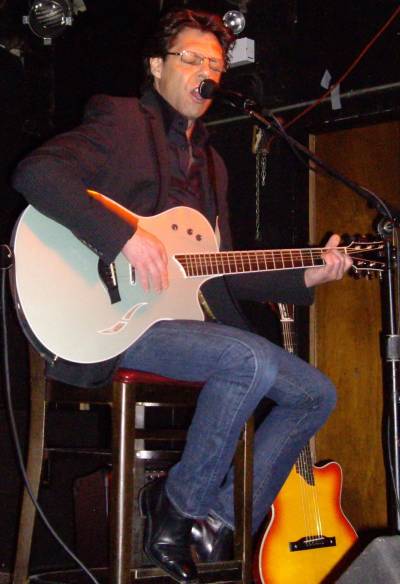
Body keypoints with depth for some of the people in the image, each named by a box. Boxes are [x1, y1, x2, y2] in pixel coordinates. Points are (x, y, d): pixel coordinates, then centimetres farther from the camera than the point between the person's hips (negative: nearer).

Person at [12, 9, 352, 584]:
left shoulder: (211, 163, 23)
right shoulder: (122, 120, 0)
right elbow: (34, 172, -18)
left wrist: (307, 277, 10)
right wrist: (127, 236, -26)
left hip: (186, 312, 8)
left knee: (316, 392, 1)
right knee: (252, 360, -30)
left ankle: (220, 518, 3)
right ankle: (184, 504, -9)